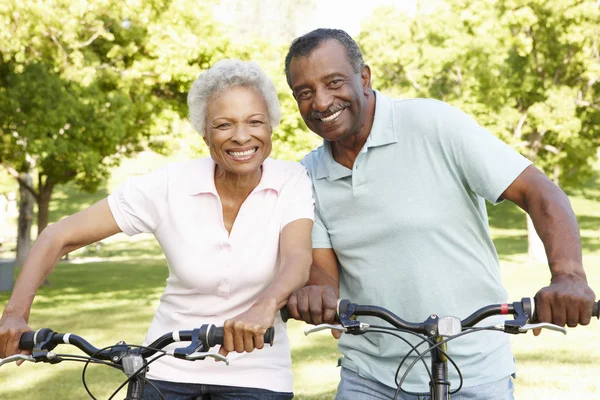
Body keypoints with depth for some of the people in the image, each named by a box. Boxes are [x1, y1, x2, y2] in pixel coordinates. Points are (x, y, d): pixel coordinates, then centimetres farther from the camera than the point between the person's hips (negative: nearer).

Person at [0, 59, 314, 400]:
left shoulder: (292, 183, -10)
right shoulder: (170, 186, -12)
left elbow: (297, 259, -28)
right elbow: (60, 237, -10)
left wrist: (265, 306, -50)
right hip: (170, 369, 1)